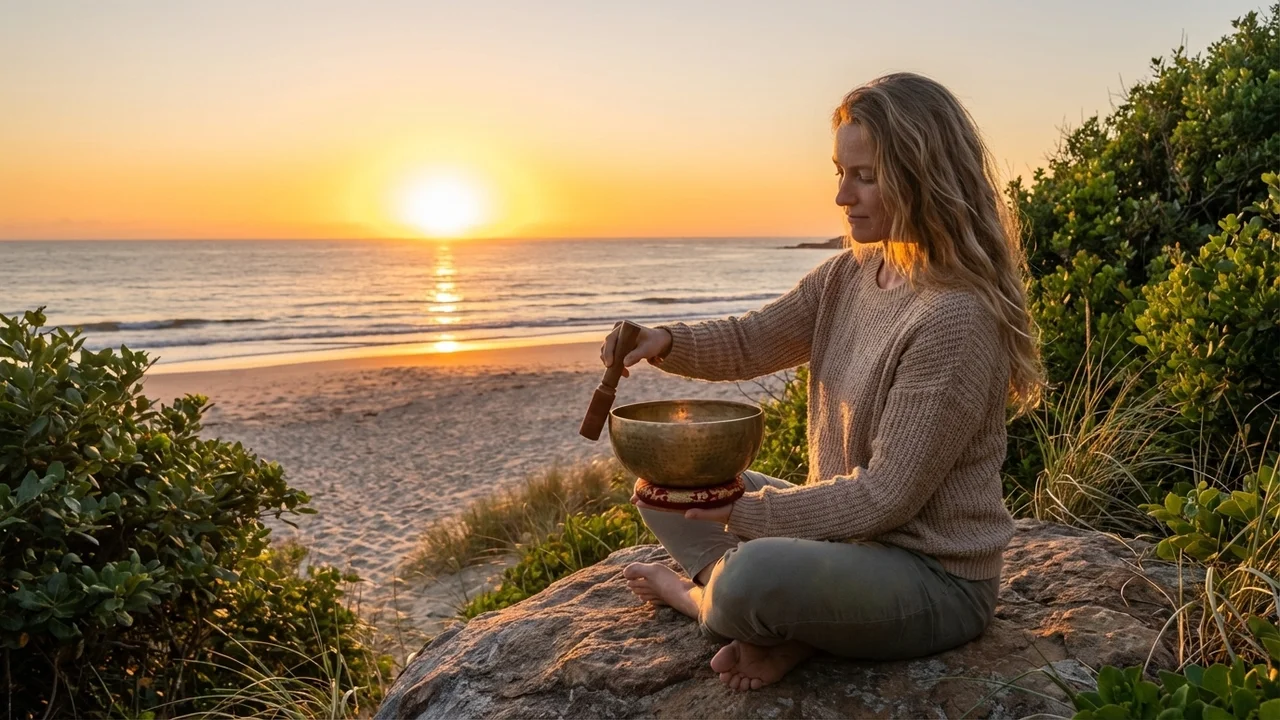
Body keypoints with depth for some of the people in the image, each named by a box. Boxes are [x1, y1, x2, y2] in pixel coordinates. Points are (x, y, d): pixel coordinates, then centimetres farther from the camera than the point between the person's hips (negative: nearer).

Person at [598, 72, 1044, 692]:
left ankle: (699, 593, 1)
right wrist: (666, 340, -16)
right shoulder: (850, 274, 0)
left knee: (756, 575, -36)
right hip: (848, 527, 9)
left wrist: (746, 511, -18)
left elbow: (886, 498, -24)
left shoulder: (955, 317, -25)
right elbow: (750, 342, 5)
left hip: (935, 577, -8)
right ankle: (782, 631, -9)